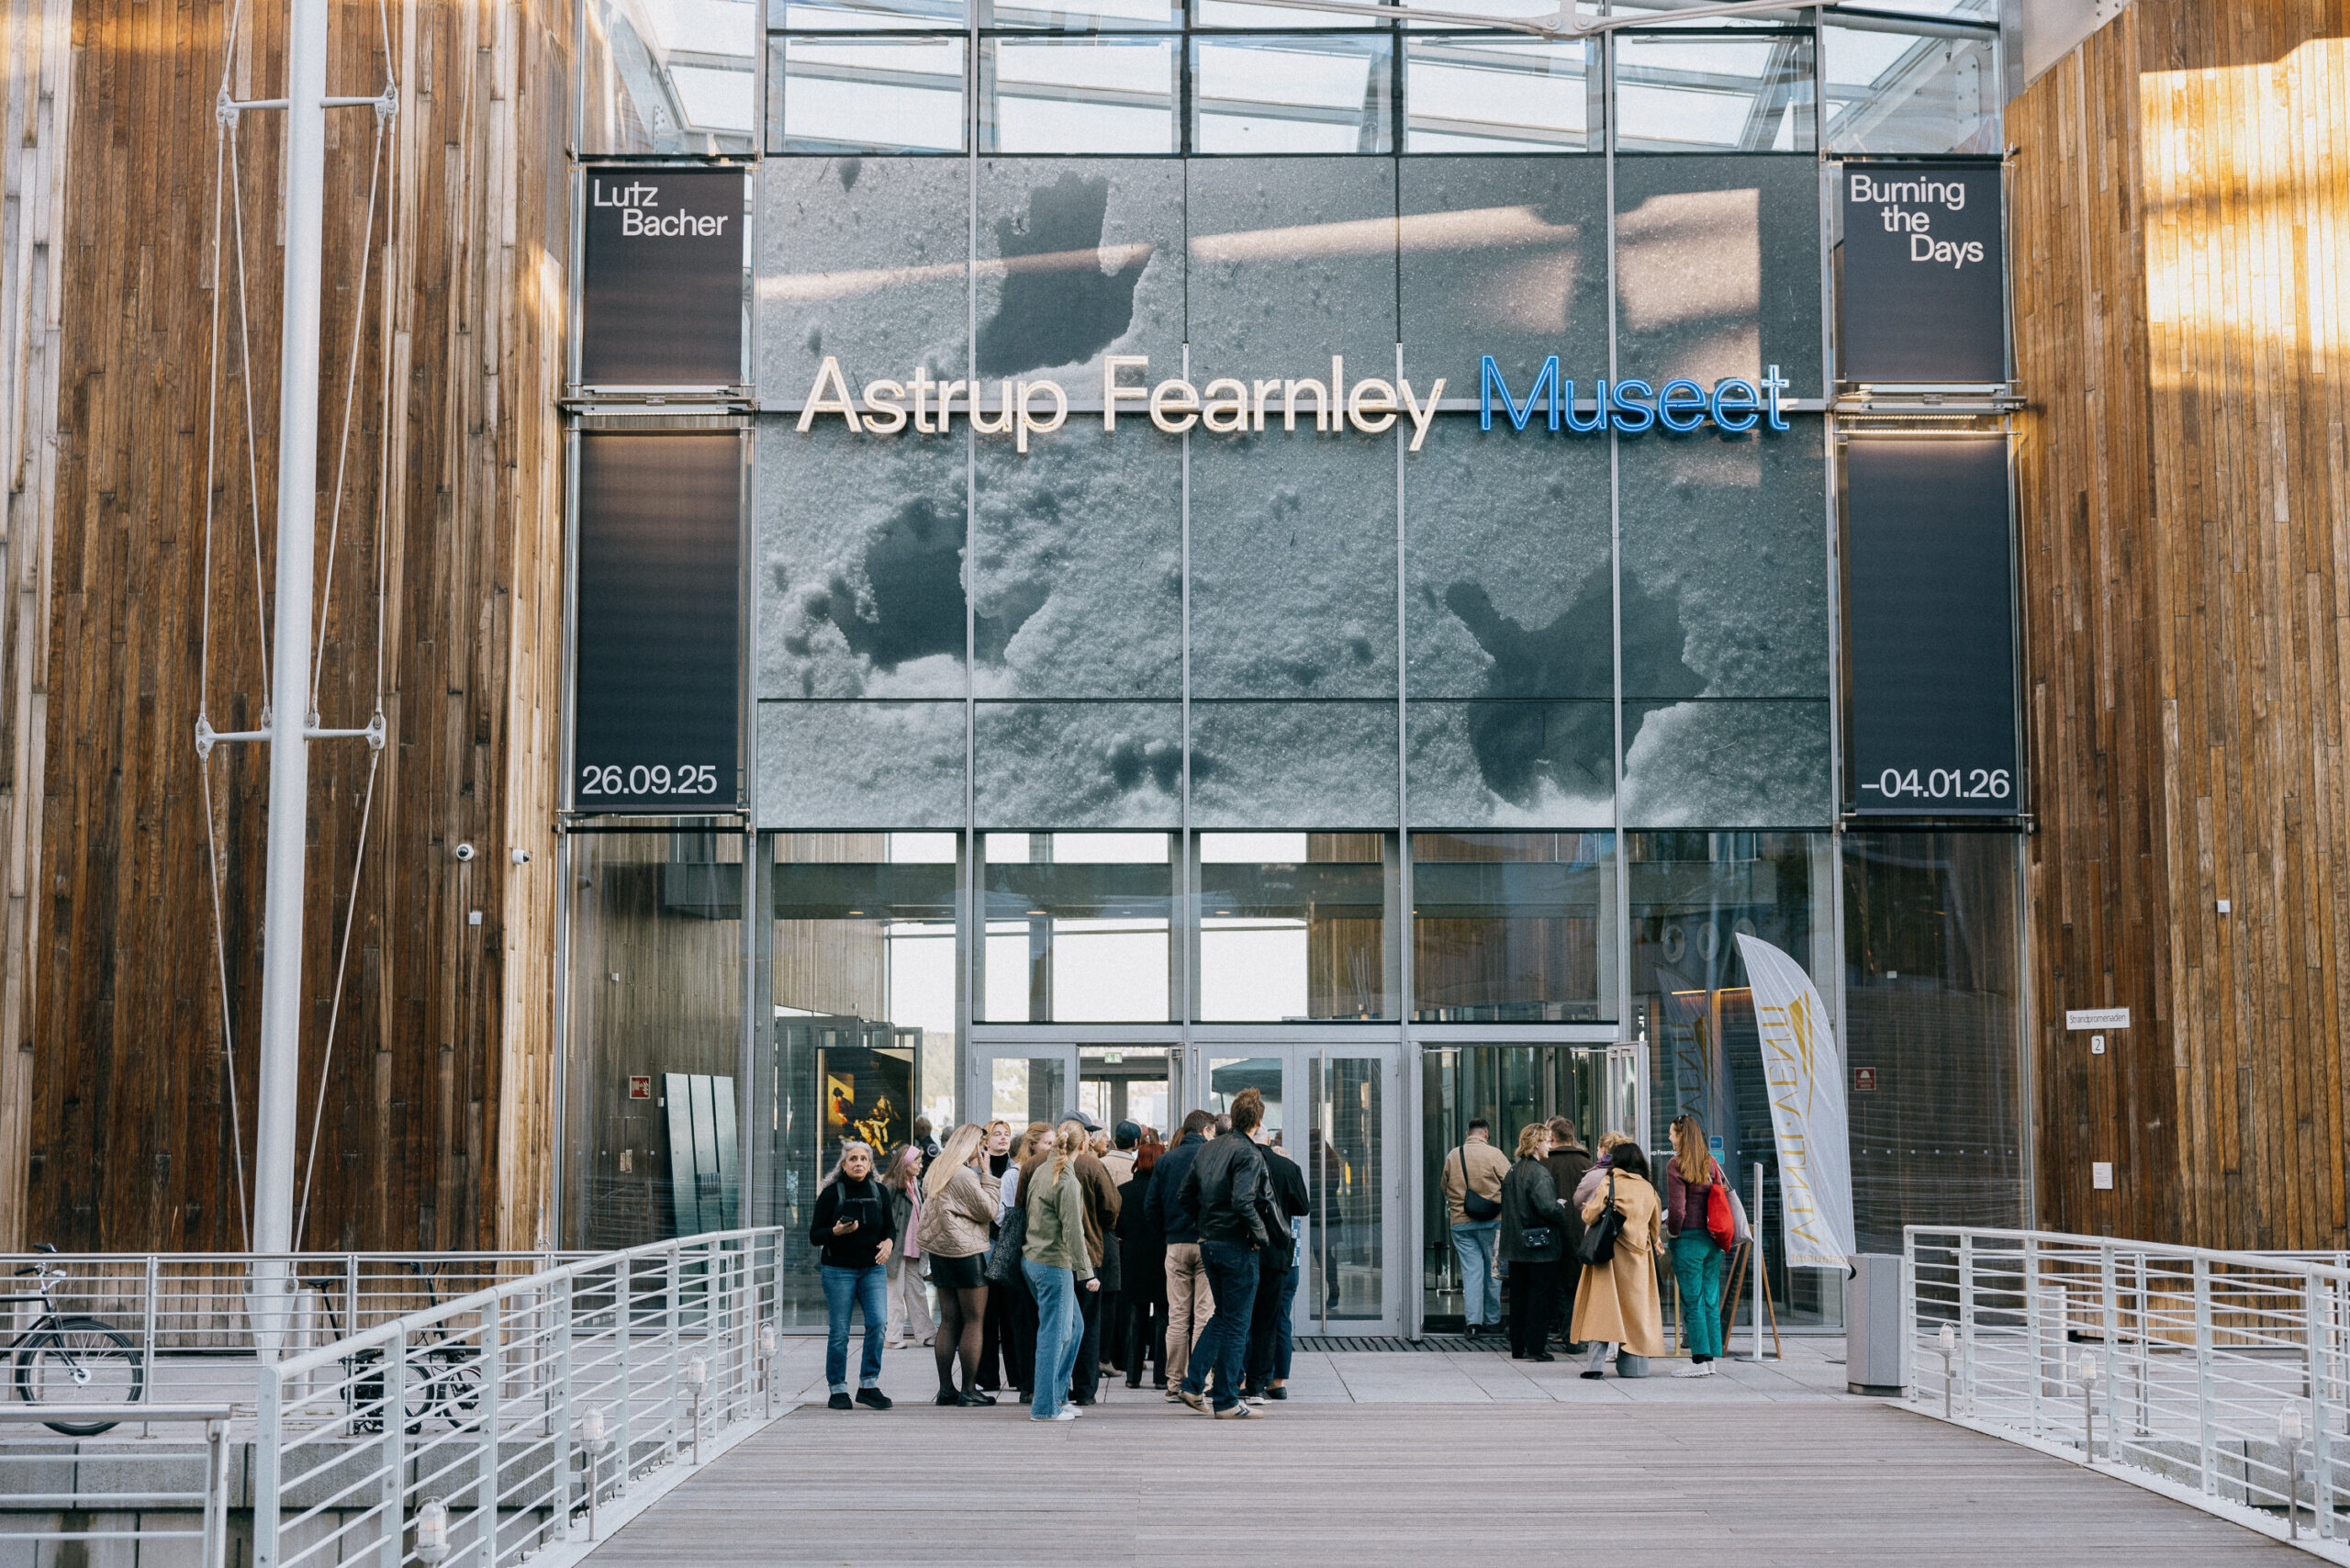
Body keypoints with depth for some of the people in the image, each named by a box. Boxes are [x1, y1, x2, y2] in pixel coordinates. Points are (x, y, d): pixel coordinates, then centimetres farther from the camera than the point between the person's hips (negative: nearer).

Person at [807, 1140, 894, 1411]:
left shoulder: (880, 1192, 6)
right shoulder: (831, 1193, -5)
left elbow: (889, 1227, 17)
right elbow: (814, 1236, -4)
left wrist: (888, 1243, -4)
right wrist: (836, 1231, -23)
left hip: (873, 1268, 3)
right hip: (838, 1269, -3)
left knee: (878, 1322, -12)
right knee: (840, 1331, -2)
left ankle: (869, 1384, 0)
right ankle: (838, 1390, 11)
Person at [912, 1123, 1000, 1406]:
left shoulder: (935, 1171, 11)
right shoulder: (964, 1175, -15)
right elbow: (989, 1211, -11)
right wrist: (985, 1173, -8)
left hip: (939, 1251, 8)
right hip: (966, 1252, -8)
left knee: (948, 1320, 11)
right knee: (974, 1320, -1)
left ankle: (945, 1388, 11)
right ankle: (969, 1389, 0)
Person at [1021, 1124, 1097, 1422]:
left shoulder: (1040, 1171, 9)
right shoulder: (1068, 1182, -17)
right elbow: (1073, 1232, -19)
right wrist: (1086, 1273, -15)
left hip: (1032, 1260, 9)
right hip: (1054, 1263, -9)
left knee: (1071, 1327, 17)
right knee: (1053, 1334, -3)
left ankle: (1057, 1395, 20)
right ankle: (1044, 1406, 0)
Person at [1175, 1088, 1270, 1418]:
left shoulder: (1208, 1149, 10)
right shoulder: (1249, 1154, -15)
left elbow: (1183, 1196, 13)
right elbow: (1242, 1201, -27)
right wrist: (1260, 1234, -14)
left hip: (1209, 1243, 8)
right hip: (1237, 1246, -8)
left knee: (1222, 1316, 20)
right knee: (1236, 1323, 1)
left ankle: (1193, 1384, 14)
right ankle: (1227, 1401, 4)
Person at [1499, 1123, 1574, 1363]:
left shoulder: (1512, 1172, 11)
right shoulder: (1539, 1173, -15)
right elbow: (1547, 1207, -24)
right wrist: (1568, 1217, -9)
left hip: (1515, 1243, 8)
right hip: (1540, 1244, -8)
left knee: (1519, 1295, 12)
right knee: (1541, 1294, -1)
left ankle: (1517, 1347, 15)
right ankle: (1535, 1346, -2)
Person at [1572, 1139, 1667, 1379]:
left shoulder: (1610, 1182, -5)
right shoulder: (1648, 1189, 9)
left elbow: (1592, 1213, -12)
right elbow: (1656, 1224, 18)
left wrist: (1587, 1210, 11)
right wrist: (1656, 1243, 36)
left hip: (1610, 1250, -4)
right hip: (1638, 1256, 4)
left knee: (1602, 1304, -4)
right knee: (1634, 1303, 10)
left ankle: (1597, 1361, -15)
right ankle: (1630, 1364, 9)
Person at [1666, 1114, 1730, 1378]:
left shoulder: (1676, 1164, -10)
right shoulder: (1710, 1162, 9)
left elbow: (1677, 1207, -14)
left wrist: (1672, 1230, 0)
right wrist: (1716, 1231, 14)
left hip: (1688, 1238, -6)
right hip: (1712, 1238, 6)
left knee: (1692, 1301, -2)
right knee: (1711, 1301, 9)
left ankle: (1699, 1361, -2)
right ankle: (1711, 1358, 11)